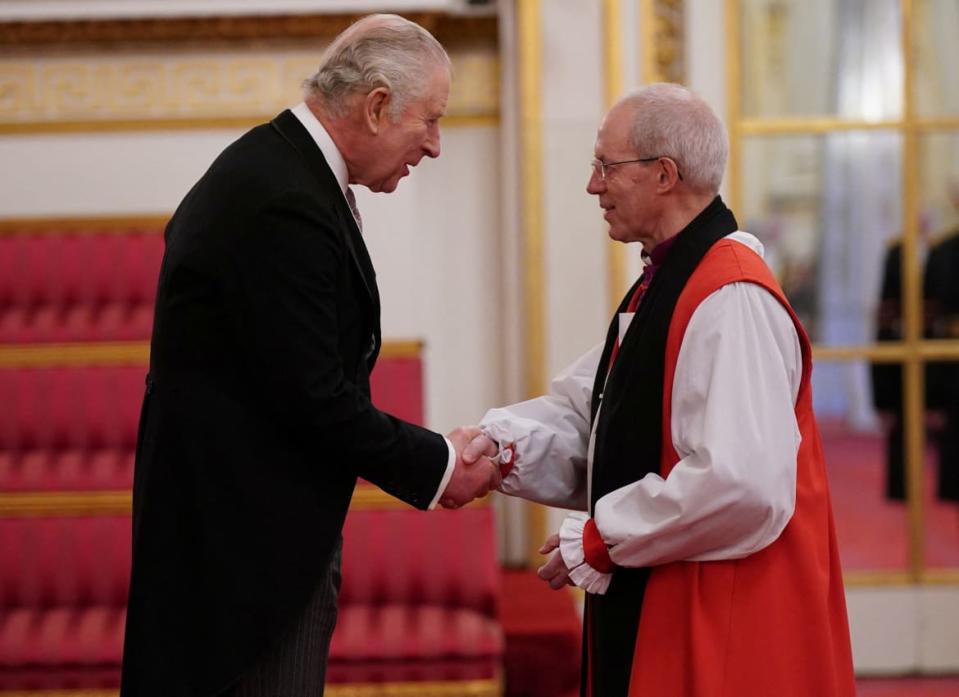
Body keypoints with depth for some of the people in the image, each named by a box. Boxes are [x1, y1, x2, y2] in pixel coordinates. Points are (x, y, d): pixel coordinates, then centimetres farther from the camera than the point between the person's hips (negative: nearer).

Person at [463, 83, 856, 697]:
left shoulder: (731, 300, -20)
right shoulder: (661, 287, 13)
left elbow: (742, 484, -28)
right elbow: (585, 410, 13)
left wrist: (600, 542, -17)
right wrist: (503, 440, -8)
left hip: (723, 623, -9)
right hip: (653, 605, 9)